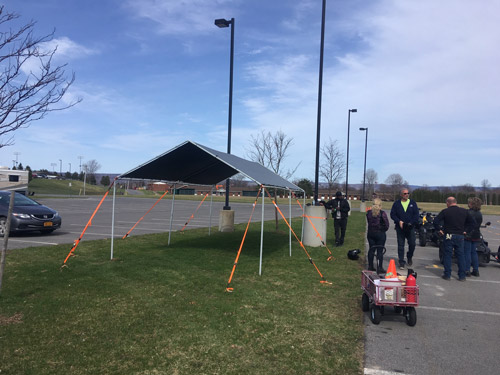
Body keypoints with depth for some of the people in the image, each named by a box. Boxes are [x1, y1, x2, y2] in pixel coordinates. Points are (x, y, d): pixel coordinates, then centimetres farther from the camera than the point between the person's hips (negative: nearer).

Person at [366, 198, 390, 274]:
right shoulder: (382, 213, -14)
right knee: (380, 251, 1)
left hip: (370, 233, 5)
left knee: (371, 249, 14)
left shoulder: (368, 213, 0)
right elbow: (387, 224, -9)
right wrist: (383, 230, 8)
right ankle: (379, 268, 4)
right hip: (380, 234, -4)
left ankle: (370, 266, 20)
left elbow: (368, 222, 7)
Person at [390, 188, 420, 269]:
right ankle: (401, 262, 10)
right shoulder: (396, 204, 4)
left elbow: (416, 215, 2)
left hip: (410, 227, 1)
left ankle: (409, 256, 29)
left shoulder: (413, 203, 6)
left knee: (412, 244, 0)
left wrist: (411, 223, -12)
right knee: (400, 245, 2)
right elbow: (392, 214, 1)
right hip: (400, 227, -1)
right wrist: (399, 221, -14)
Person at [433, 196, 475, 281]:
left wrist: (439, 230, 1)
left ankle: (447, 275, 8)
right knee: (461, 255, 9)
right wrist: (465, 230, 13)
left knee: (447, 255, 5)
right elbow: (472, 222, 12)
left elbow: (435, 221, -10)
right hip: (460, 236, 3)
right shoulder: (464, 211, 6)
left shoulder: (445, 211, -5)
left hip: (449, 236, -3)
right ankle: (462, 276, 12)